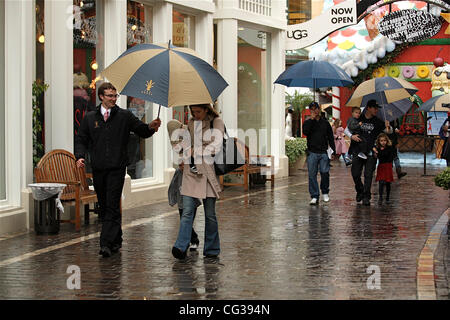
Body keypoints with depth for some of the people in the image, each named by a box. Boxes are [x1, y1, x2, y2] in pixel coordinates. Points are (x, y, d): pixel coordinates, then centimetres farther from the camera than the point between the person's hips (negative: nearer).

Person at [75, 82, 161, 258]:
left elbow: (142, 130, 2)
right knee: (104, 206, 9)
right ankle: (116, 241, 23)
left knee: (112, 207, -11)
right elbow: (81, 139, 12)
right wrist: (80, 156, -5)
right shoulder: (90, 117, 10)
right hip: (98, 169, 3)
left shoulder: (124, 116, 5)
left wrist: (151, 127, -20)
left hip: (117, 169, -3)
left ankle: (106, 244, -15)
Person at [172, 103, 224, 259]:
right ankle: (181, 247, -16)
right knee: (187, 210, -9)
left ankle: (212, 249, 13)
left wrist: (196, 151, -6)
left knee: (210, 213, 2)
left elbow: (216, 146, -10)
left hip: (208, 171, -3)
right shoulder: (191, 123, 15)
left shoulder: (216, 122, 1)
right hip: (191, 171, 3)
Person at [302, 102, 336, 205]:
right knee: (312, 175, -4)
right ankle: (314, 197, -1)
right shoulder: (308, 122, 10)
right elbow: (305, 132, -12)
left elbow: (331, 138, 14)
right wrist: (312, 119, -10)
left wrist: (333, 151, 5)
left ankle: (325, 193, 16)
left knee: (325, 172, -6)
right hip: (312, 153, 0)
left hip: (323, 153, 1)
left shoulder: (325, 123, 14)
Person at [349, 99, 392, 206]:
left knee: (368, 175, -4)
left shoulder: (377, 122, 5)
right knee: (355, 174, 1)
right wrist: (352, 136, -10)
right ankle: (360, 191, 25)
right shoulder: (358, 119, 3)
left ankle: (366, 197, 0)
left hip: (370, 153, 0)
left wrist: (388, 127, -17)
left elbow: (389, 132, 6)